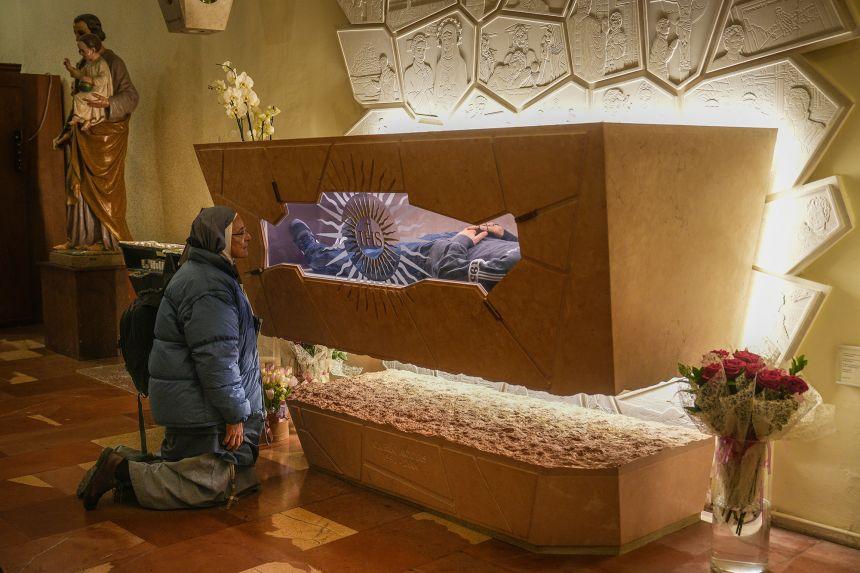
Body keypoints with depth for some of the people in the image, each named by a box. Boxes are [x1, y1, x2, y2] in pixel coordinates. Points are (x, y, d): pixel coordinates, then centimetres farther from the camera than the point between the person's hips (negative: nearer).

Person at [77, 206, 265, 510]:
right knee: (209, 485, -5)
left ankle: (125, 463, 13)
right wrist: (235, 414, -18)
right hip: (199, 406, -11)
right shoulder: (210, 290, -22)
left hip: (188, 402, 11)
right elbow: (216, 358, -24)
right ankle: (121, 473, -5)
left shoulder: (203, 273, 14)